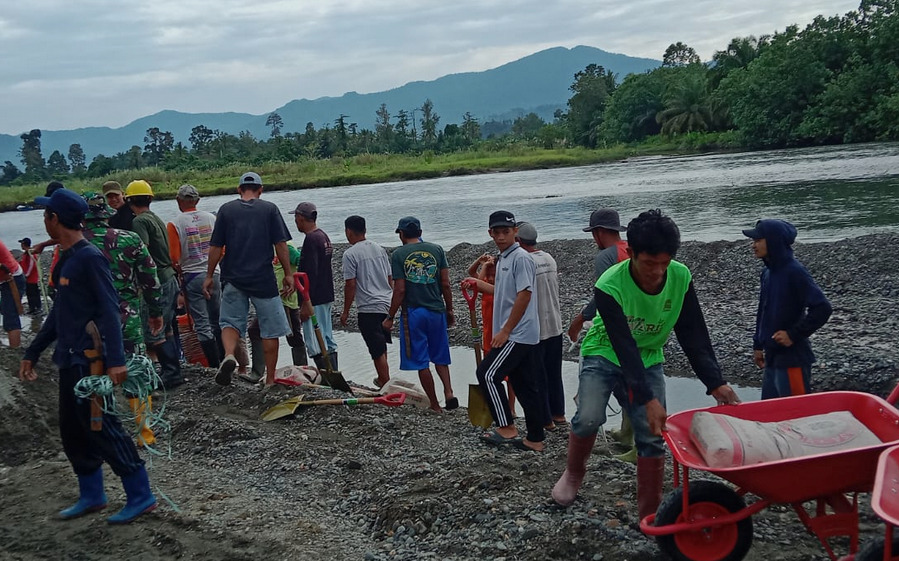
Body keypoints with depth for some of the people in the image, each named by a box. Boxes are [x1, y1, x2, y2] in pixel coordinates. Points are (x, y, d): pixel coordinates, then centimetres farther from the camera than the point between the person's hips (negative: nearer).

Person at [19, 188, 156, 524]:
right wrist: (32, 352, 23)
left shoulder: (90, 258, -14)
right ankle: (92, 496, 25)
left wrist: (115, 360, -27)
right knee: (72, 431, 13)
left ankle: (141, 496, 2)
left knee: (100, 427, -6)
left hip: (89, 360, -9)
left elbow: (109, 310, -20)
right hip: (70, 360, 9)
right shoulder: (65, 260, 13)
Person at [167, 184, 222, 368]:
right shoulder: (211, 218, 2)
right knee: (217, 322, 13)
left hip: (192, 276, -3)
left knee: (202, 324, 1)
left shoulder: (174, 224, -7)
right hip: (214, 274, 3)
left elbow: (174, 258, -8)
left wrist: (180, 273, 10)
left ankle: (215, 366, 0)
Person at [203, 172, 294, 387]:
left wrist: (209, 276, 10)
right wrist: (288, 274, 3)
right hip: (264, 279, -1)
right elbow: (280, 244, -3)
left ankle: (229, 354, -18)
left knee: (230, 321, 12)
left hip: (233, 278, 1)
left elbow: (215, 247, 2)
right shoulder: (270, 209, 1)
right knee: (270, 329, 8)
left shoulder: (226, 209, 3)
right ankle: (270, 380, 12)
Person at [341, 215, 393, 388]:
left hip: (368, 308, -7)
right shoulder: (379, 249, 11)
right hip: (387, 304, 7)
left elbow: (350, 285, -12)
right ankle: (382, 379, 36)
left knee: (378, 351, -3)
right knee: (381, 346, 23)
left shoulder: (350, 254, -10)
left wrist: (346, 311, -4)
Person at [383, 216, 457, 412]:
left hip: (413, 313, -3)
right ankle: (449, 392, 0)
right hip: (437, 310, 3)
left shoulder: (398, 254, -5)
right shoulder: (437, 250, 3)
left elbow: (400, 290, -9)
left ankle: (435, 405, 10)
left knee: (421, 362, 6)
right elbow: (446, 284, 0)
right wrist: (449, 310, 12)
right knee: (440, 357, 18)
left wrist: (390, 318, -1)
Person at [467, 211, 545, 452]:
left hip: (517, 334, -10)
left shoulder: (521, 258, -13)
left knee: (487, 374, -9)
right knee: (525, 386, 11)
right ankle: (535, 439, 16)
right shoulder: (502, 259, 17)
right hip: (520, 335, 10)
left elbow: (524, 295, -19)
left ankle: (506, 427, -1)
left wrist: (505, 330, -18)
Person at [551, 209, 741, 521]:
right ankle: (573, 474, 6)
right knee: (589, 417, -23)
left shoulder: (680, 278, -19)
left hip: (649, 358, 3)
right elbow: (624, 346, -36)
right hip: (605, 354, -3)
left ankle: (650, 512, 7)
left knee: (652, 436, -6)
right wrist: (648, 400, -43)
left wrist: (715, 383, -25)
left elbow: (694, 335, -14)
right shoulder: (609, 286, -31)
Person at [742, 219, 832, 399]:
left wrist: (794, 335, -18)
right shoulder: (767, 272, 8)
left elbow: (822, 308, -22)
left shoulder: (795, 271, -17)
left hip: (792, 359, -9)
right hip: (772, 356, 9)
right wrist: (758, 345, 19)